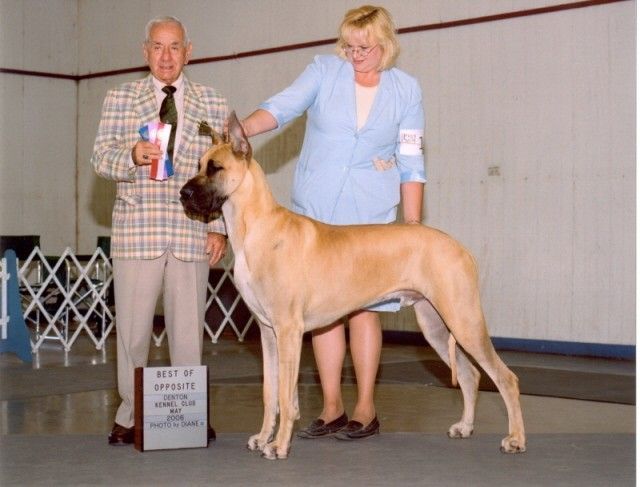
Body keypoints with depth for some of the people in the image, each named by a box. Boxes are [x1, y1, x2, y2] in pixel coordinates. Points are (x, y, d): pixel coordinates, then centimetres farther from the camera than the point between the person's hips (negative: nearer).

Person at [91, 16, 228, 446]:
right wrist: (132, 156, -19)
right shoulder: (121, 98, 9)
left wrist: (220, 228, 0)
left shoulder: (212, 103, 10)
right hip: (136, 231, 0)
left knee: (188, 329, 2)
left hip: (192, 233, 0)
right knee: (133, 329, 1)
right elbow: (101, 157, 3)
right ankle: (129, 417, 11)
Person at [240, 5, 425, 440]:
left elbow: (411, 164, 5)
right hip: (314, 209, 2)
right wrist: (239, 130, -29)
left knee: (363, 307, -4)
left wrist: (414, 226, 2)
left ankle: (366, 409, 6)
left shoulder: (406, 90, 4)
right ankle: (332, 408, 11)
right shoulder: (324, 71, 3)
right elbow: (282, 107, -11)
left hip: (370, 214, -1)